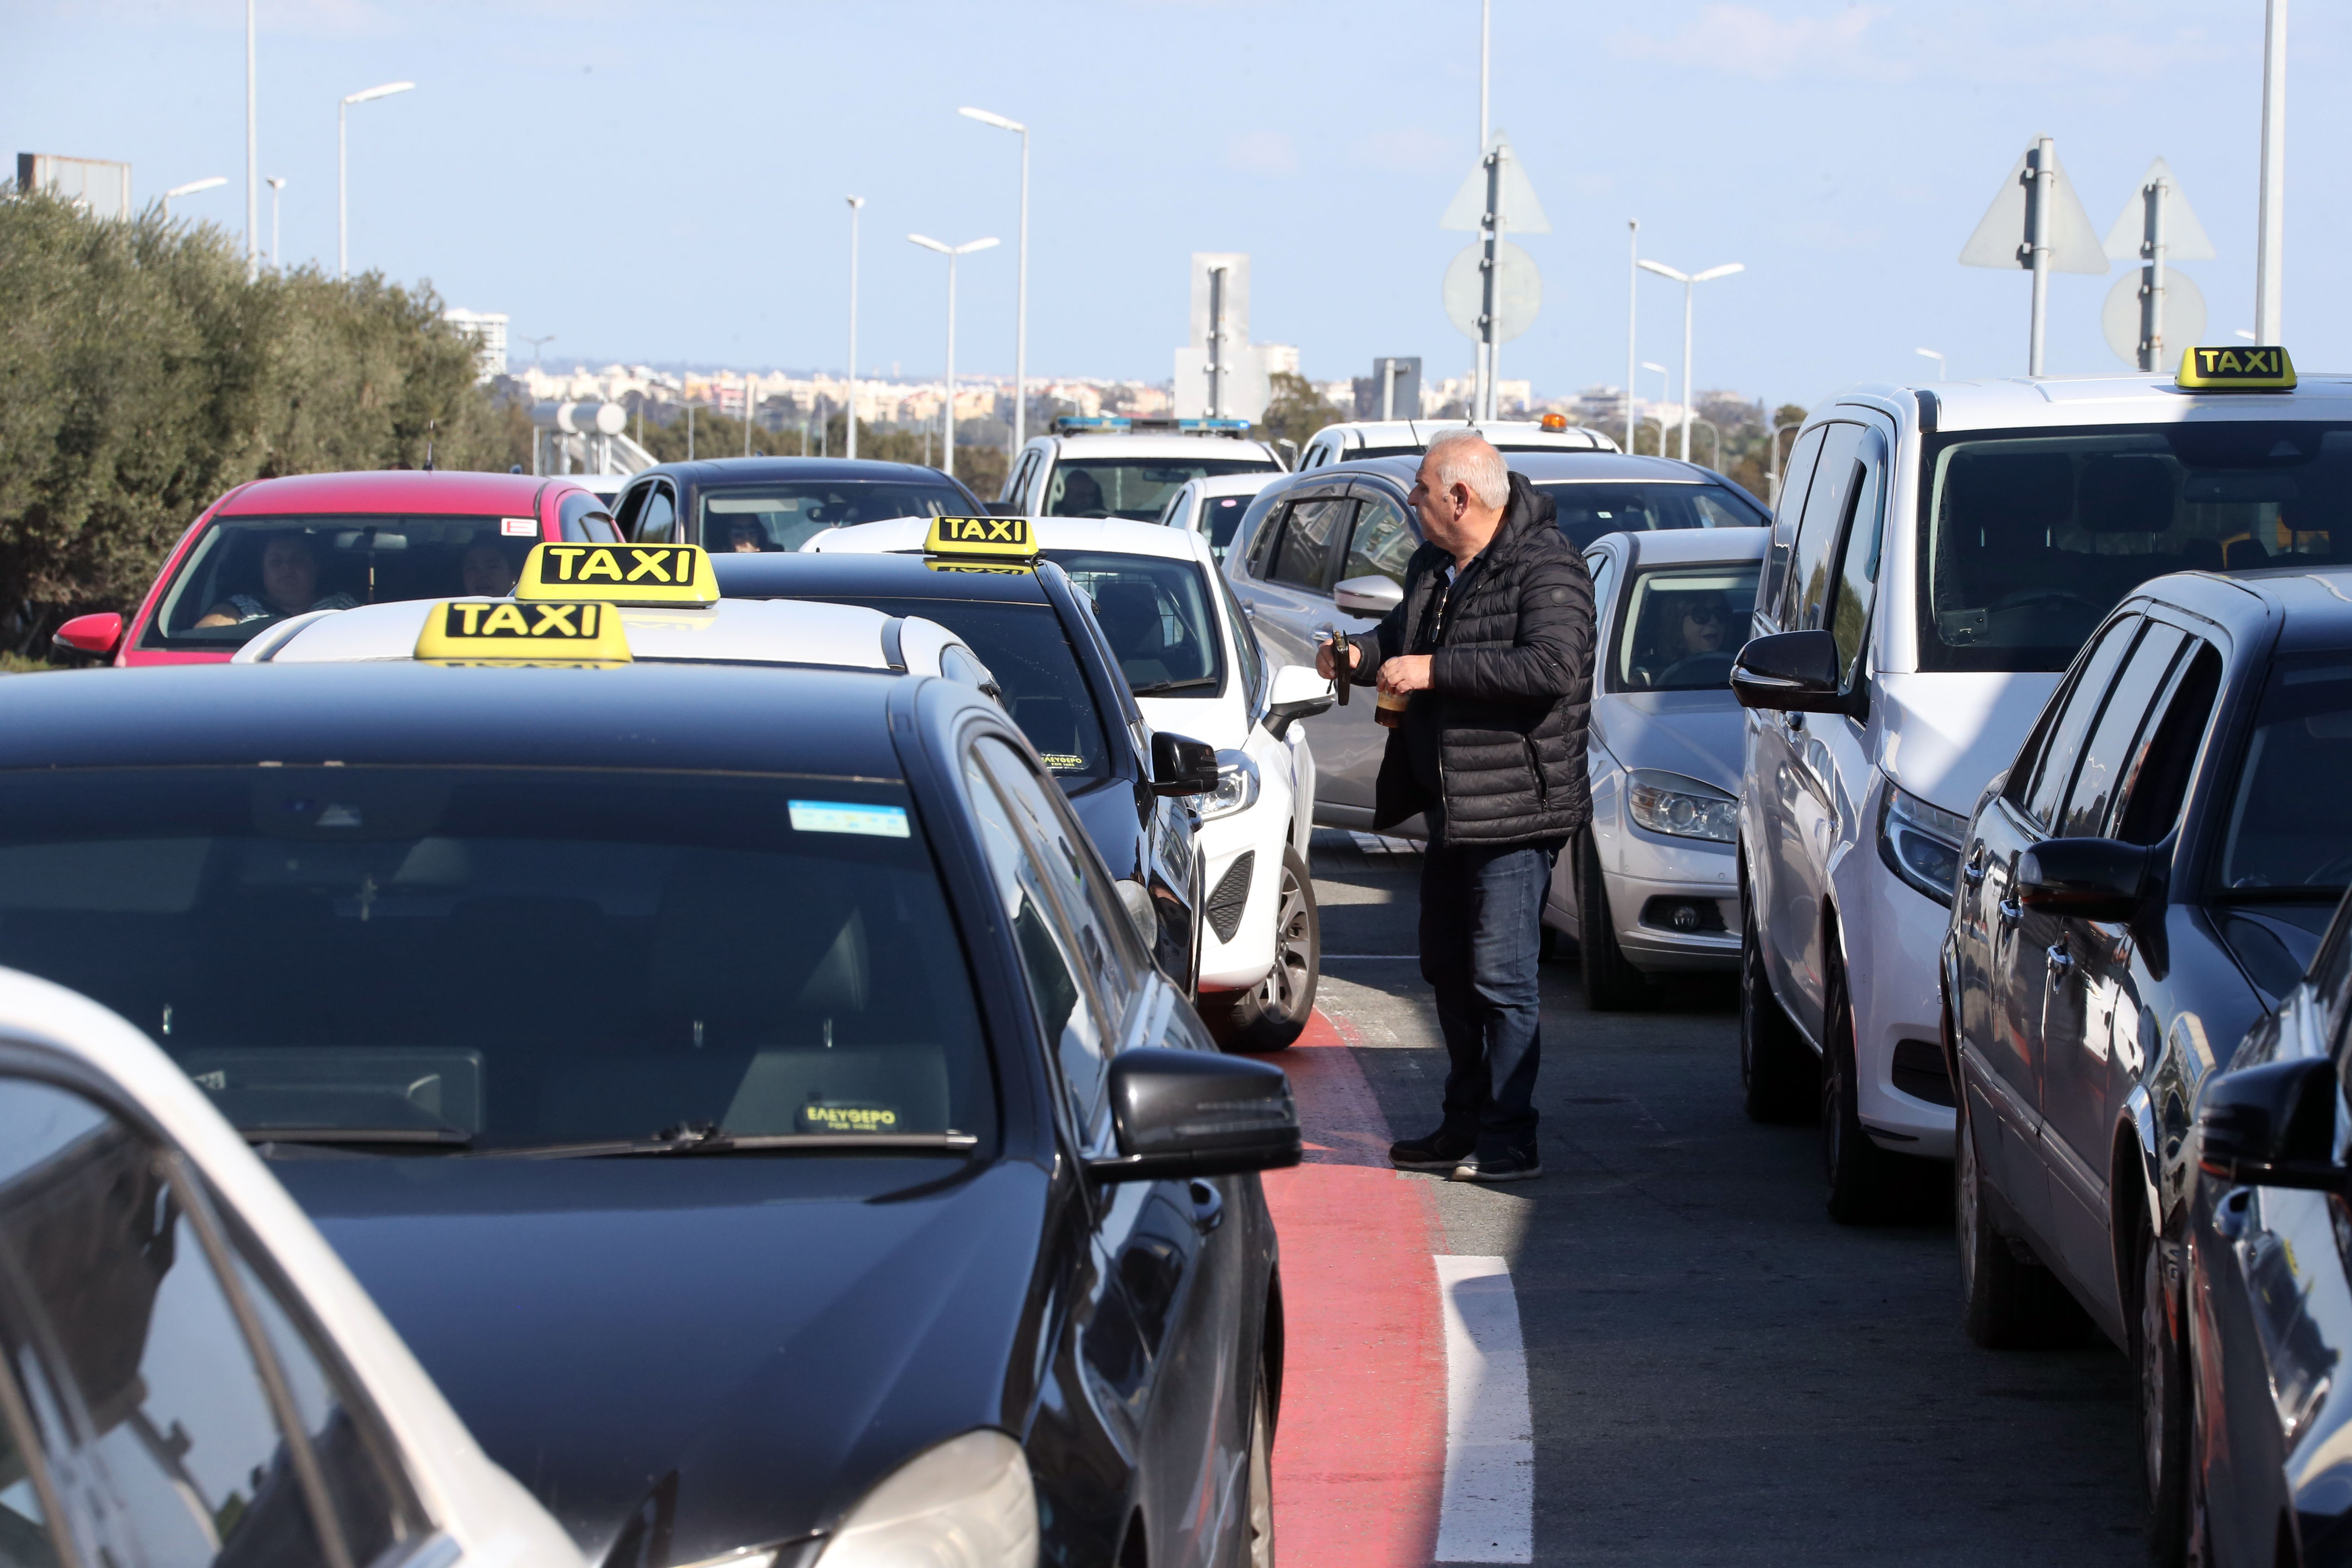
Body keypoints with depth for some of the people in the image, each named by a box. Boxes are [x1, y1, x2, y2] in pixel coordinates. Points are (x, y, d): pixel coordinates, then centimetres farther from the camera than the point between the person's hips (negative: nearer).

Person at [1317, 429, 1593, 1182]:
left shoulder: (1545, 568, -14)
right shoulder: (1432, 568, 14)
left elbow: (1551, 666, -28)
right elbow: (1404, 634, 31)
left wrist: (1435, 669, -25)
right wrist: (1361, 654, 7)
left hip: (1514, 809, -9)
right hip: (1450, 808, 10)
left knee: (1502, 977, -9)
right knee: (1450, 972, 15)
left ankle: (1509, 1140, -4)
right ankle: (1465, 1126, 25)